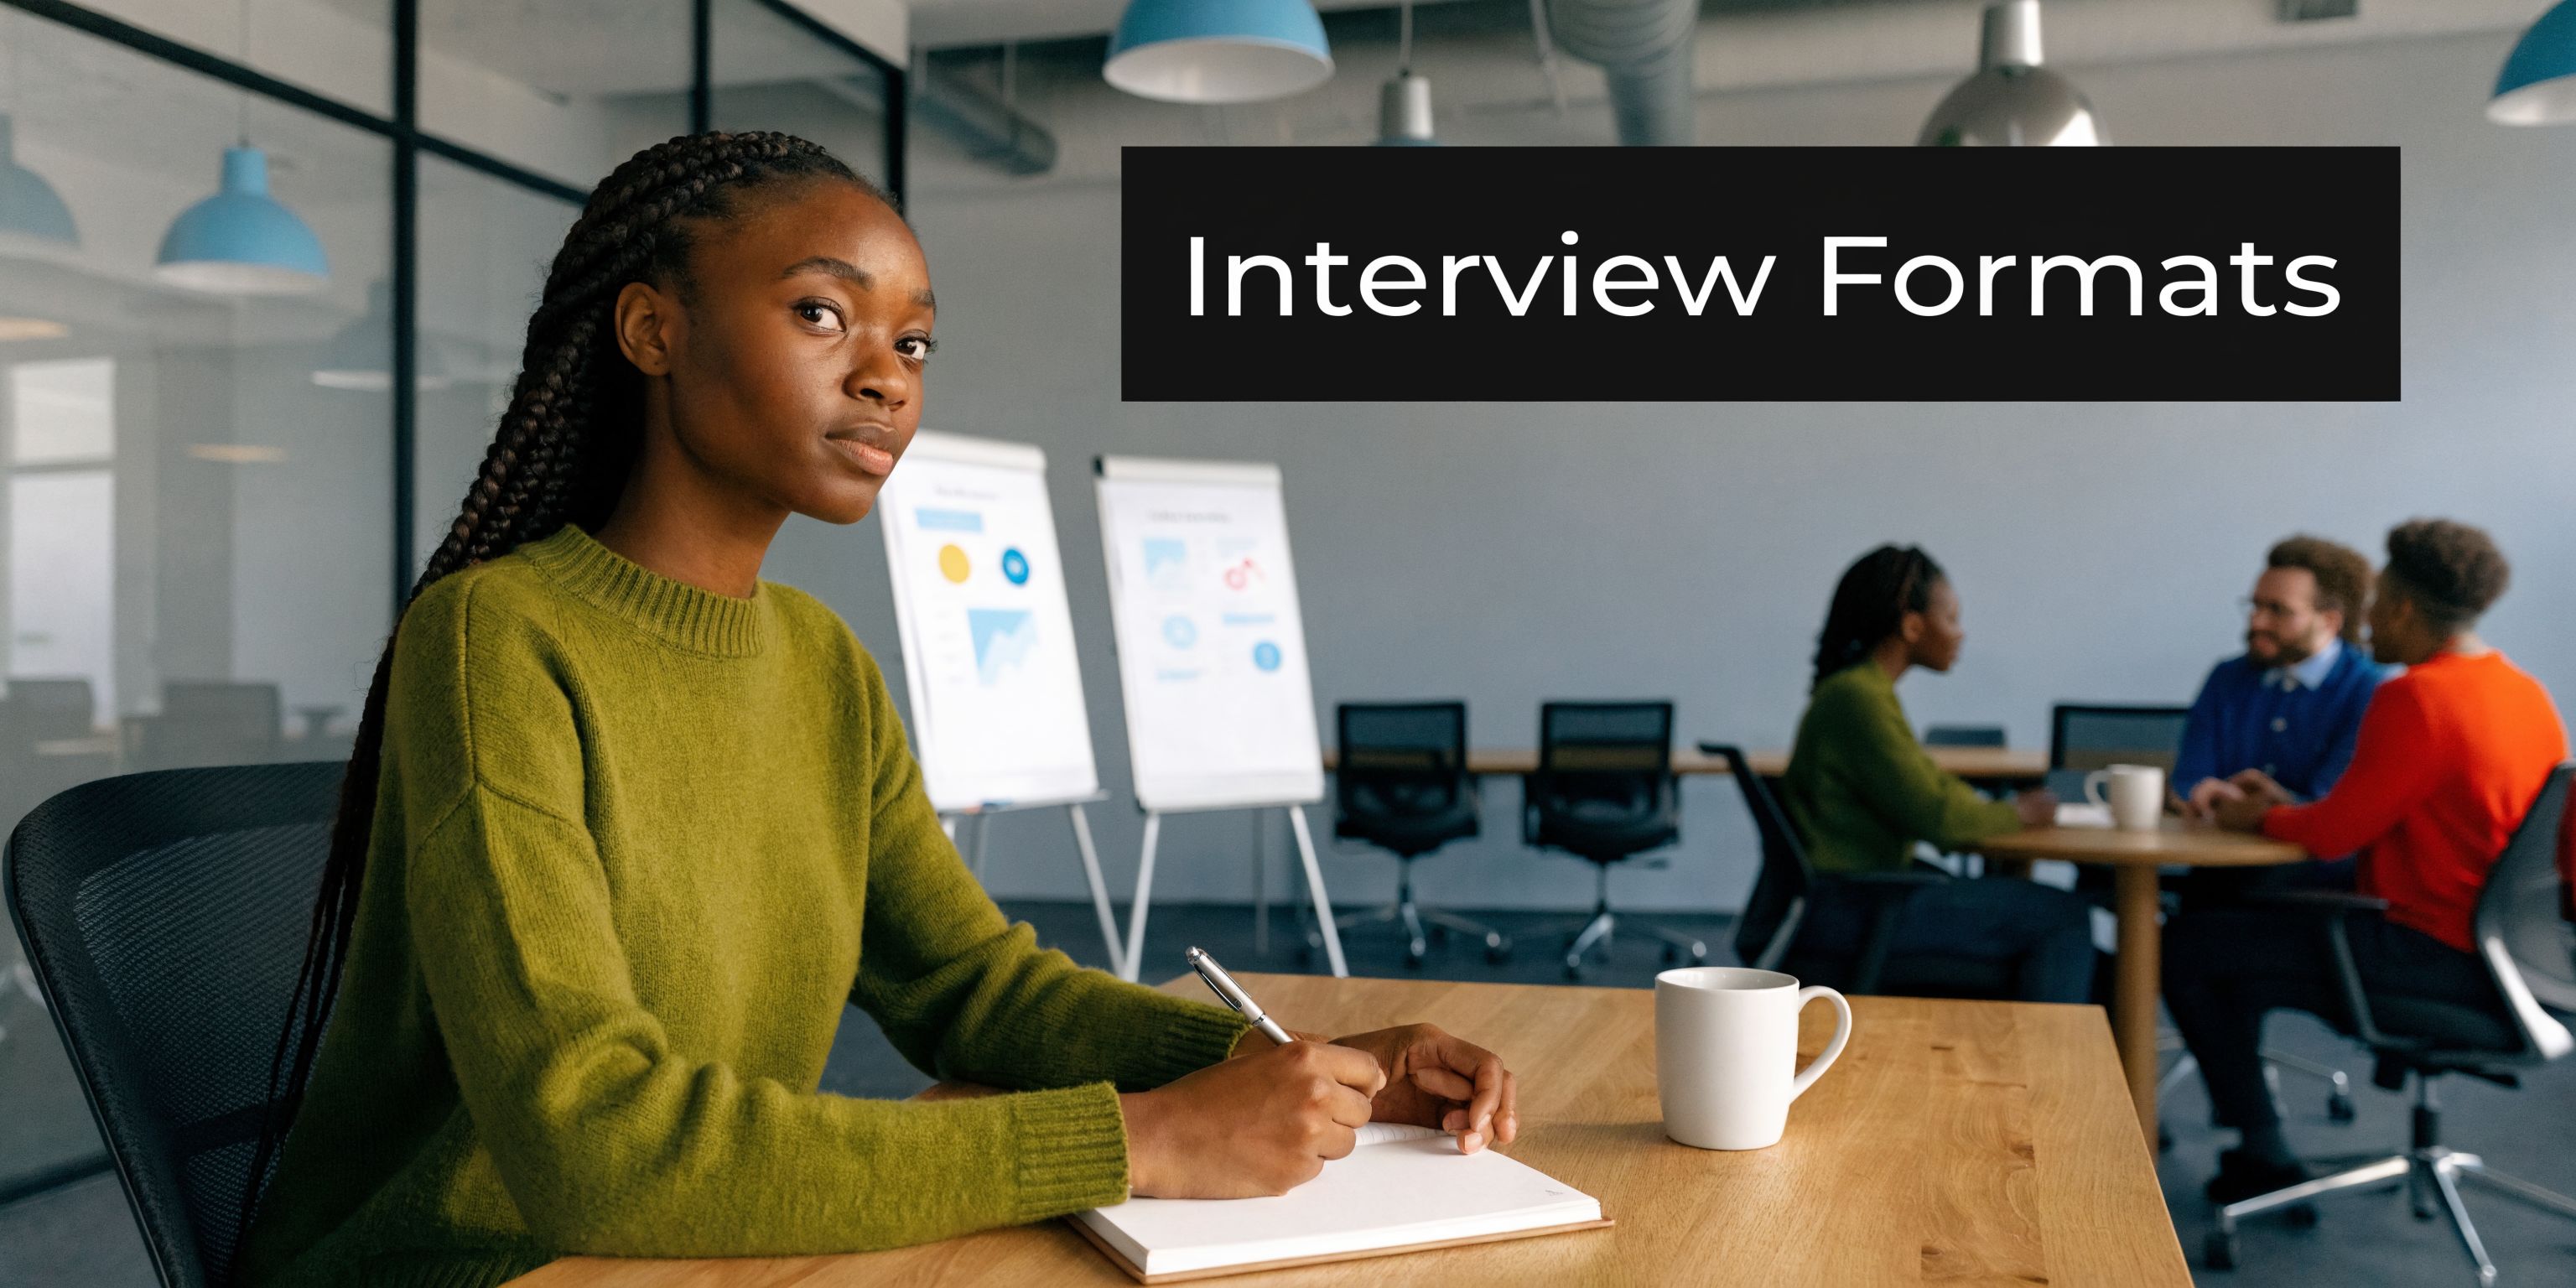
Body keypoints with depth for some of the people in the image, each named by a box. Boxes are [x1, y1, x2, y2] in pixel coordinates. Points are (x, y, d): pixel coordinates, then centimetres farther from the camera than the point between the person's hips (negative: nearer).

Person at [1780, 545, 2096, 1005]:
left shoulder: (1867, 690, 14)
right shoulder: (1857, 697, -17)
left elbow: (1930, 786, 21)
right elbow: (1934, 815, -19)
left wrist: (2002, 810, 5)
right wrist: (2015, 814, -2)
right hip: (1847, 911, -10)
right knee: (2061, 917, -7)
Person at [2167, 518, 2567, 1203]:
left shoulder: (2415, 697, -21)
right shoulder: (2529, 694, 10)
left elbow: (2337, 833, -17)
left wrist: (2259, 818, 4)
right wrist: (2289, 806, 17)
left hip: (2431, 954, -10)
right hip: (2494, 953, 10)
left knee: (2188, 945, -3)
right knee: (2242, 918, 23)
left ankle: (2262, 1158, 8)